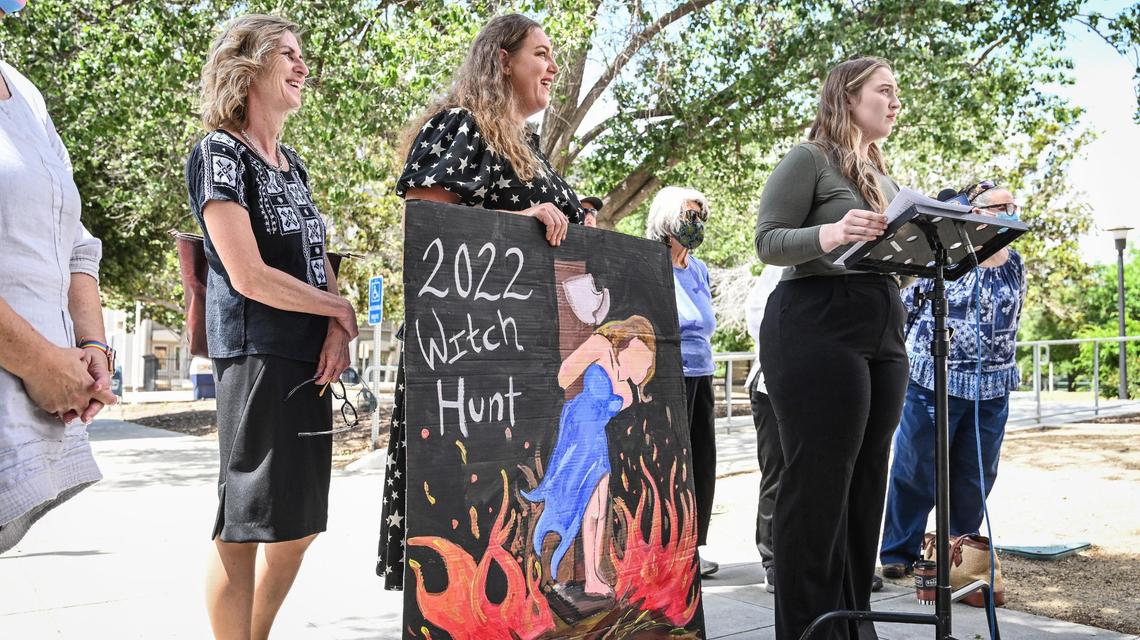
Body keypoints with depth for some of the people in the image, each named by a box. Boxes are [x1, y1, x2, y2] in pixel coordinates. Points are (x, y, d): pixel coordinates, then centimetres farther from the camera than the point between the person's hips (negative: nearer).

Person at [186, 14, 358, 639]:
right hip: (257, 358, -8)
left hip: (310, 362, 8)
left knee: (298, 526, 11)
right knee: (245, 526, -1)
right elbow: (250, 276, -16)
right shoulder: (220, 152, -6)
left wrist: (337, 333, -3)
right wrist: (341, 311, -5)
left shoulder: (293, 165, 18)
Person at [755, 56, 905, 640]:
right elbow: (768, 241, -9)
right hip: (817, 328, -8)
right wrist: (830, 234, -26)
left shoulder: (882, 178, 23)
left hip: (881, 334, 8)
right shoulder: (809, 159, -1)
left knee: (865, 484, 9)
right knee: (818, 484, -7)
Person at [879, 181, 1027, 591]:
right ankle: (898, 553, 13)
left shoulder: (1015, 265, 10)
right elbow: (903, 305, -2)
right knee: (916, 471, 1)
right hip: (934, 382, -5)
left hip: (992, 389, 5)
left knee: (975, 477, 10)